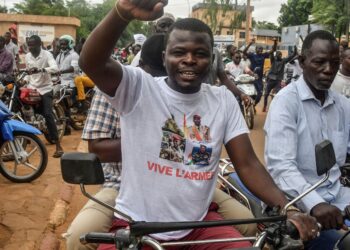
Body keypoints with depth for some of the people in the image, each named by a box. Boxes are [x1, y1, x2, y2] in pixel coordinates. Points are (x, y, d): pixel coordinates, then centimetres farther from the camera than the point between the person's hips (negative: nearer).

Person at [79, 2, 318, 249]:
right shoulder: (139, 87, -8)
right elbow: (91, 63, -25)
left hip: (200, 223, 3)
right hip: (137, 223, -3)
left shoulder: (224, 100, 2)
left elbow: (247, 164, -1)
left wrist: (287, 209, -16)